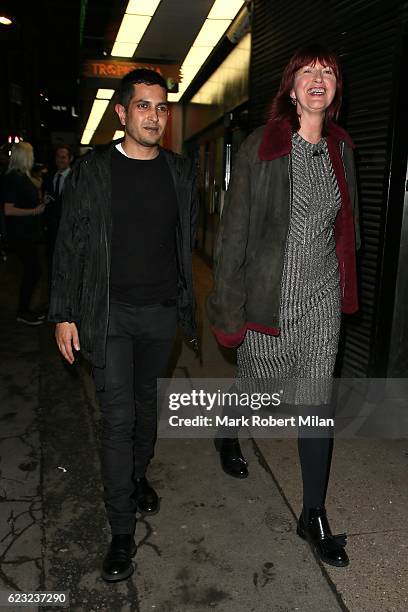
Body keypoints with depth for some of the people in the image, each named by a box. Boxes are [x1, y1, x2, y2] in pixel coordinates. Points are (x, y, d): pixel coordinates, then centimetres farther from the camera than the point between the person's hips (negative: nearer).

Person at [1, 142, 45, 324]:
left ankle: (24, 309, 25)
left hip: (28, 232, 9)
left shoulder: (23, 176, 12)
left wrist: (39, 203, 11)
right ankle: (23, 312, 7)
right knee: (34, 271, -6)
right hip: (19, 234, -9)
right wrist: (34, 211, -15)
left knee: (31, 271, 13)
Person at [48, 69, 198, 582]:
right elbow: (69, 247, -3)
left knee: (146, 402, 18)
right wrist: (64, 314, -6)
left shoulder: (181, 173, 5)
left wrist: (189, 303, 6)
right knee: (118, 416, -2)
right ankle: (122, 532, 10)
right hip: (111, 312, -3)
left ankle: (137, 478, 42)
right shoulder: (91, 170, -3)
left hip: (162, 311, 3)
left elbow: (190, 241, 10)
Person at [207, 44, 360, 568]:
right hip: (270, 293, -4)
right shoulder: (260, 146, -9)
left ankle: (314, 515, 21)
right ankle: (228, 436, 50)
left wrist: (345, 287, 17)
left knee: (317, 400, 6)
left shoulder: (341, 148, 7)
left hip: (322, 293, 4)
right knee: (259, 384, 13)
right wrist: (229, 305, -11)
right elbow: (234, 228, -10)